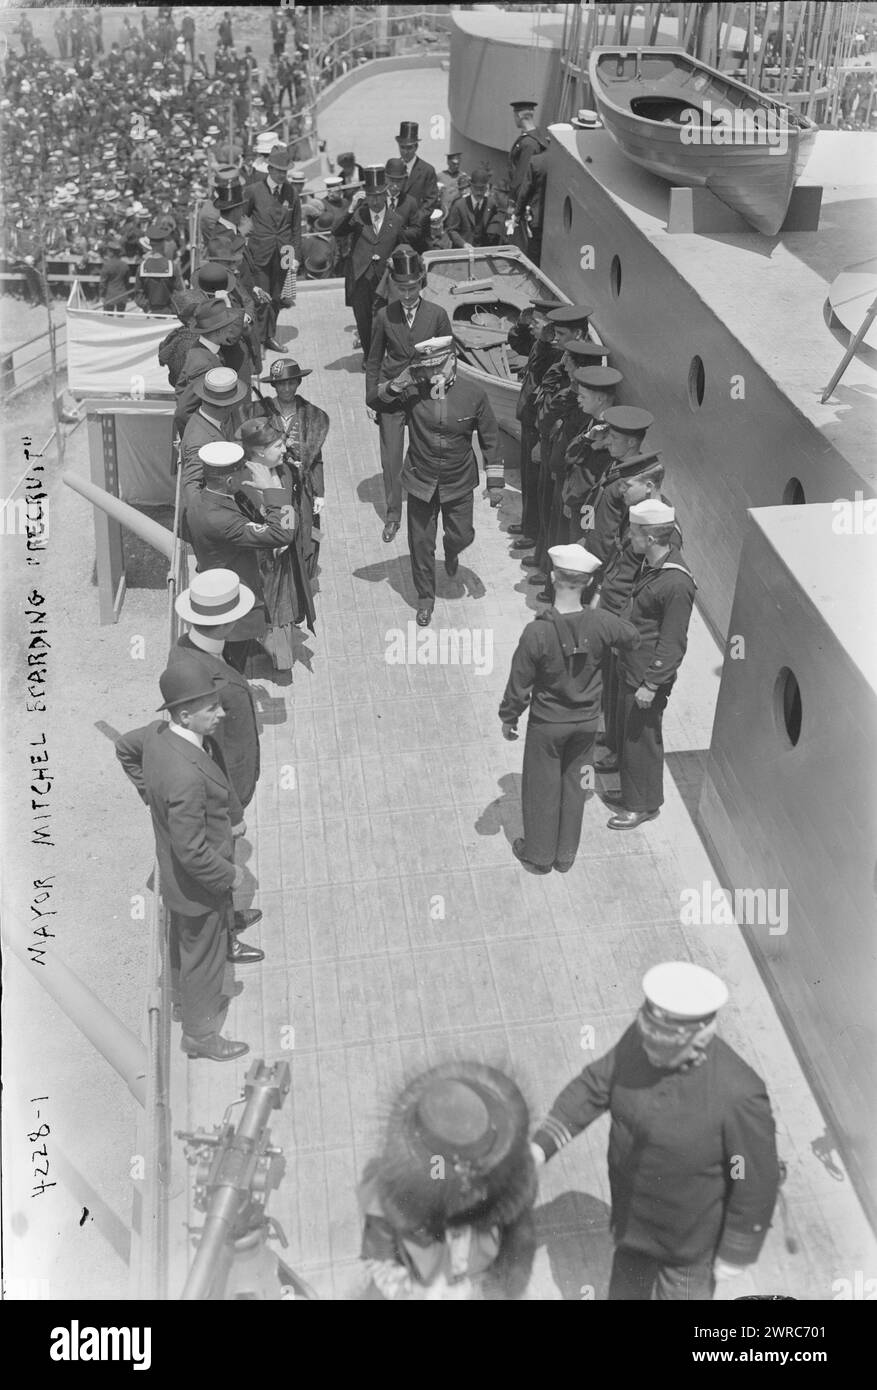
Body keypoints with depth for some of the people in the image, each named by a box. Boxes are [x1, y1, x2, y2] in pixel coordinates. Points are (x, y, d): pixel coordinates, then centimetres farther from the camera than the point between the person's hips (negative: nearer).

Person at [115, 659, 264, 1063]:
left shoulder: (157, 733, -14)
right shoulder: (185, 776, -41)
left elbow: (124, 747, 10)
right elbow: (192, 850, -34)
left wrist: (153, 795, 14)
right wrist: (229, 875, -18)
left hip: (178, 874, 8)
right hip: (198, 884, -8)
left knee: (186, 942, 33)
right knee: (203, 959, 15)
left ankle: (182, 990, 59)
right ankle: (200, 1035, 37)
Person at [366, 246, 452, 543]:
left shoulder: (437, 315, -7)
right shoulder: (384, 316, -4)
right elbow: (374, 361, 5)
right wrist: (371, 398, 5)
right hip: (390, 395, 1)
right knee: (391, 459, 4)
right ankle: (392, 515, 20)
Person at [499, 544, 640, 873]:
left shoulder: (537, 632, -27)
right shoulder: (601, 623, -19)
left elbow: (519, 685, -17)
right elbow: (633, 637, 4)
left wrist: (508, 718, 0)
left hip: (547, 723, -3)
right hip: (587, 721, 3)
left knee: (542, 787, 17)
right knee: (574, 784, 21)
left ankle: (539, 854, 33)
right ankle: (566, 855, 36)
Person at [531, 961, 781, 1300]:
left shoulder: (738, 1094, -36)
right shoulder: (641, 1039, -22)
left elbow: (756, 1182, -22)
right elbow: (594, 1085, -8)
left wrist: (735, 1254, -10)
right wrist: (541, 1145, -18)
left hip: (691, 1238, -5)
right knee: (627, 1287, 29)